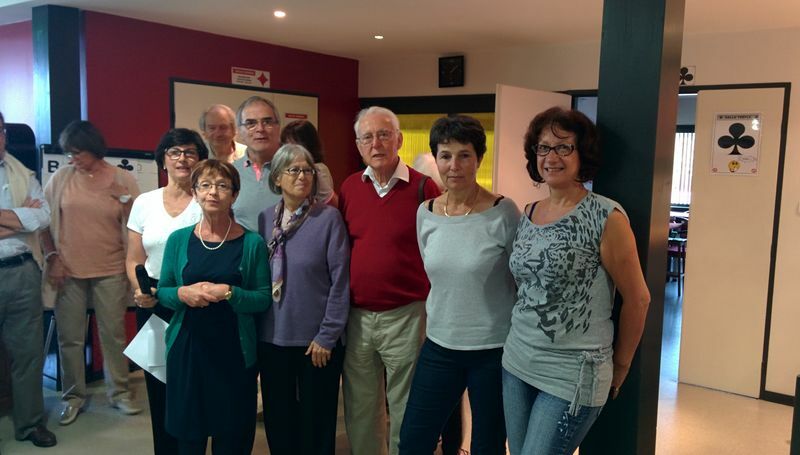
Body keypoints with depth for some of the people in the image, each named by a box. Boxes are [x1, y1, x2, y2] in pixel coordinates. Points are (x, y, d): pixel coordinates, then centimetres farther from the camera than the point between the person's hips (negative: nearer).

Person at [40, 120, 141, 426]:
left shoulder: (123, 179, -1)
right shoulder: (61, 177, 1)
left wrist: (124, 199, -12)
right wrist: (53, 257, -1)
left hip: (110, 271, -1)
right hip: (68, 271, 1)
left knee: (113, 334, 7)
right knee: (69, 337, 6)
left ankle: (119, 392, 20)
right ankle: (73, 396, 22)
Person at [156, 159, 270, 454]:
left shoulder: (252, 242, -4)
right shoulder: (178, 239, 3)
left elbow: (264, 299, -5)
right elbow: (162, 292, 7)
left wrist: (228, 293, -20)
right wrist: (182, 293, -14)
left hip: (234, 351, -2)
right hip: (186, 348, 2)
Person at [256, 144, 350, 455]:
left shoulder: (329, 217, -10)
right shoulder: (264, 219, 4)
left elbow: (340, 281, -11)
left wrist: (327, 336, -12)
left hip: (316, 339, -4)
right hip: (271, 337, 4)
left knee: (316, 420, 11)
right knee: (278, 417, 18)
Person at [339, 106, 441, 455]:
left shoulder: (423, 188, -8)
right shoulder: (349, 187, 5)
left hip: (405, 317, -4)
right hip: (356, 316, 4)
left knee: (406, 411, 12)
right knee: (359, 408, 18)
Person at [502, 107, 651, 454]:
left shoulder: (605, 217, -13)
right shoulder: (528, 214, 5)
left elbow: (637, 299, -7)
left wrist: (619, 367, 2)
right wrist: (522, 346, 12)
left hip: (572, 373, -6)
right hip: (516, 362, 6)